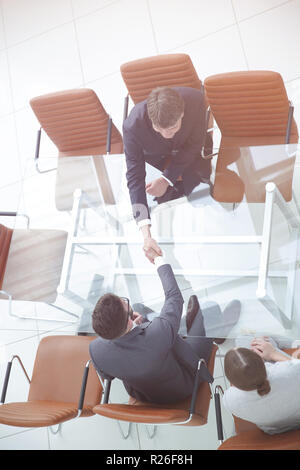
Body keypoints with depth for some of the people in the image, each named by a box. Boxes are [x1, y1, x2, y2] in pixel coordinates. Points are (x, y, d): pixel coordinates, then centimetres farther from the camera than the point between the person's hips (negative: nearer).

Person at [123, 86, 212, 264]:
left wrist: (167, 179, -28)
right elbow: (135, 177, -38)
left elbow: (195, 144, -22)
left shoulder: (195, 99, -39)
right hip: (157, 155, -1)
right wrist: (146, 235, -46)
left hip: (189, 148, 1)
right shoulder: (133, 126, -40)